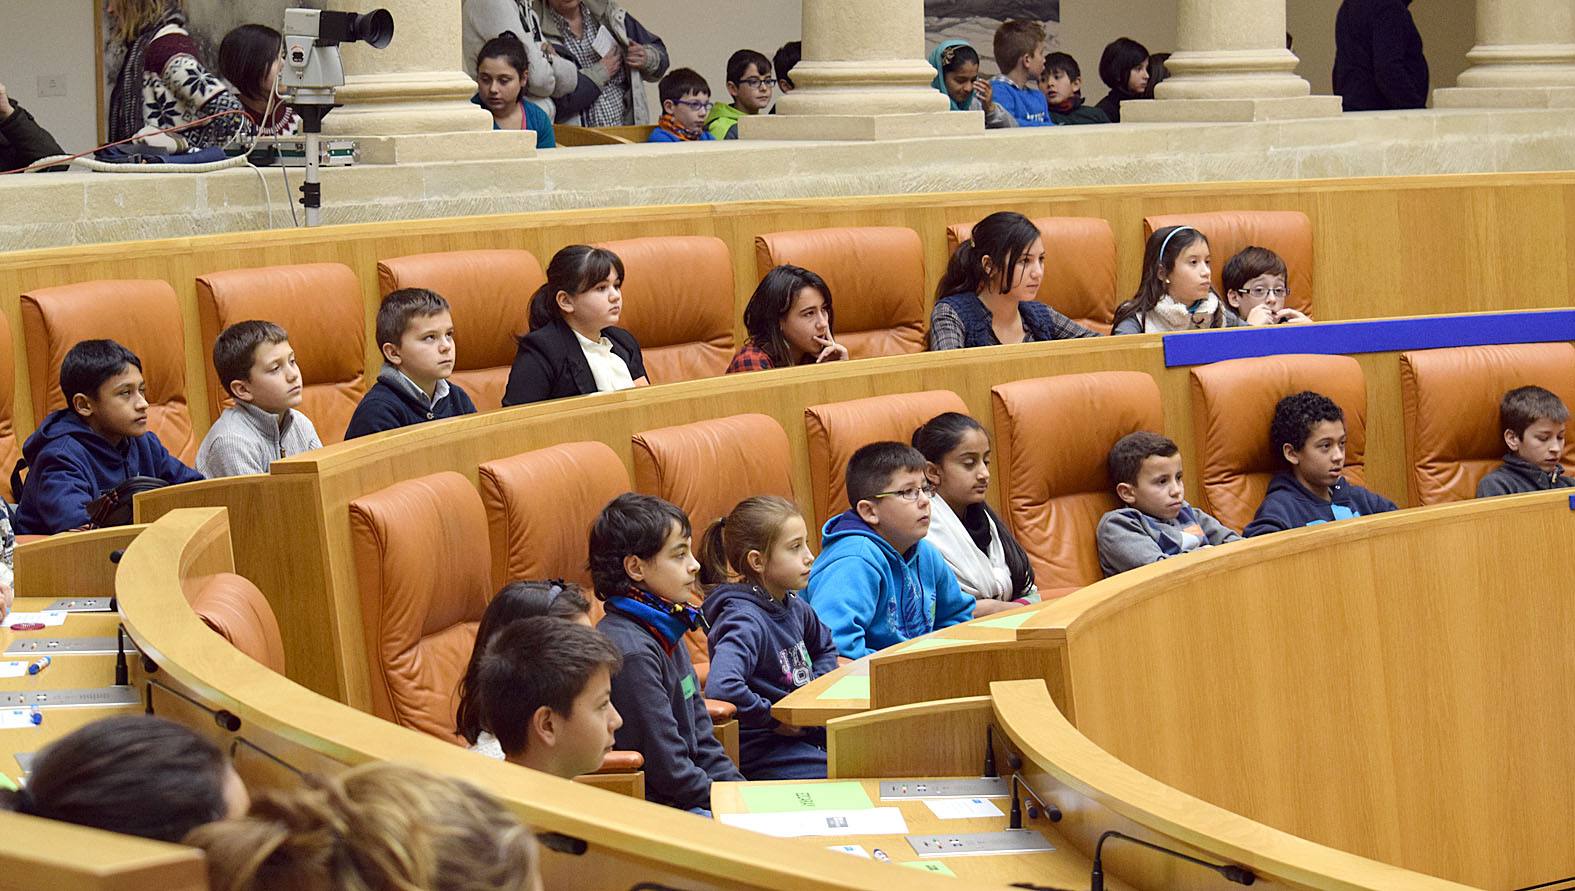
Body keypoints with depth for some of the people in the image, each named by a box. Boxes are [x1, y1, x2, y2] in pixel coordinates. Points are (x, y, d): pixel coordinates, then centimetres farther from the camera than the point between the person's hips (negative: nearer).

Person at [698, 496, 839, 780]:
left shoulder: (794, 607, 8)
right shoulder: (746, 621, -19)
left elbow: (826, 648, 31)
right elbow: (721, 688, -37)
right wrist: (774, 718, -21)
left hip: (805, 733, 9)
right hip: (761, 752, -9)